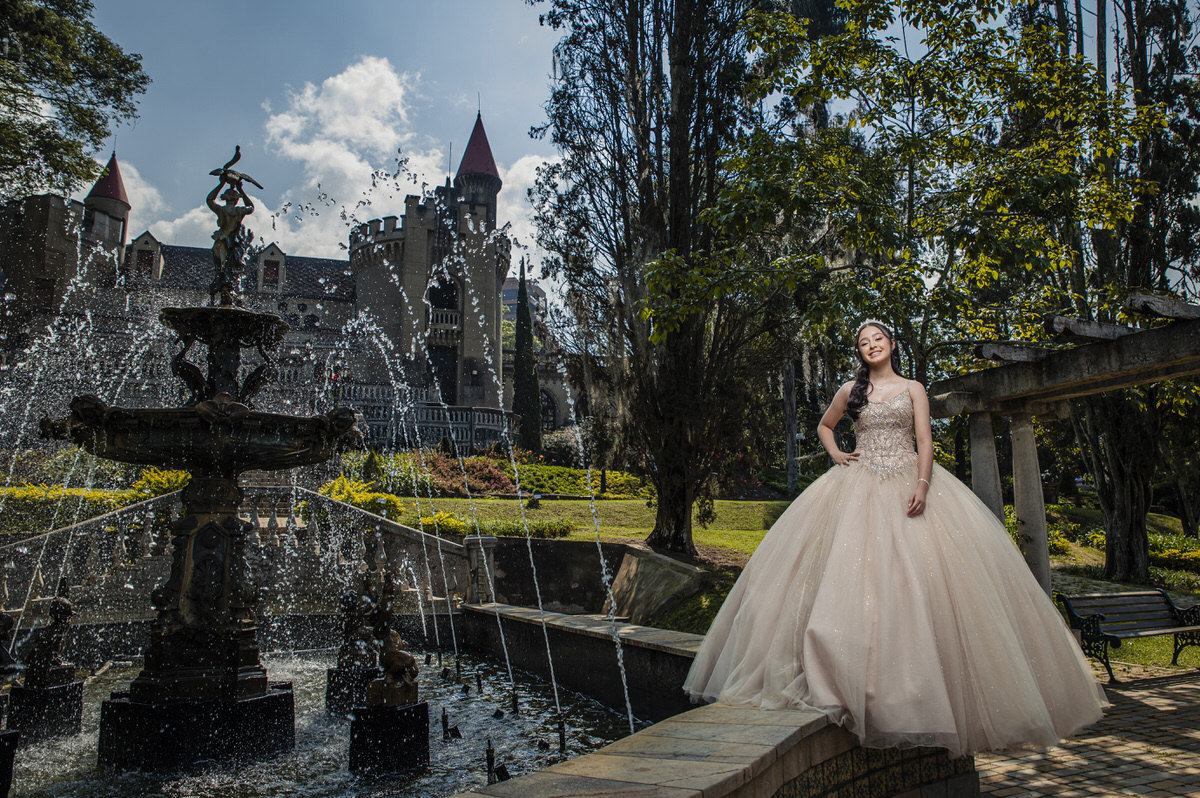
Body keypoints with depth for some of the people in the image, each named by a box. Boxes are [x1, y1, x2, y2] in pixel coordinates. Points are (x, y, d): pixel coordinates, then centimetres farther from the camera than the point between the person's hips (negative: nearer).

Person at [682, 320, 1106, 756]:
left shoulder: (913, 389, 10)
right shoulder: (850, 390, 13)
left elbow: (924, 440, 0)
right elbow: (824, 426, 28)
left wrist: (922, 486, -15)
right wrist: (835, 454, 8)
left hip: (908, 482, -1)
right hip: (860, 486, 1)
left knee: (916, 573, -10)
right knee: (854, 569, -11)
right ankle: (851, 682, -10)